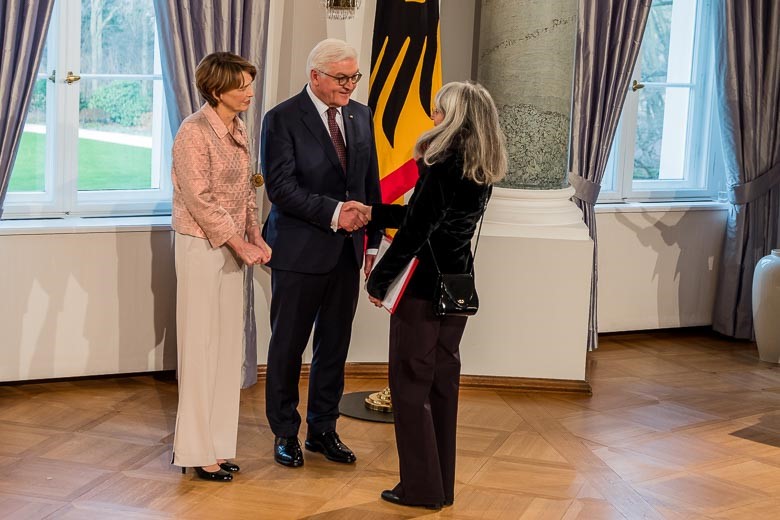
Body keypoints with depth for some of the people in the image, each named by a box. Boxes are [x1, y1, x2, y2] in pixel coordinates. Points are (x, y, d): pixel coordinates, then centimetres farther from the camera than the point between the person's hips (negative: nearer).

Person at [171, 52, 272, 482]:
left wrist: (256, 238, 2)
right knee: (201, 345, -1)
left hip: (232, 246, 8)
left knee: (228, 345, 10)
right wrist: (240, 244, -16)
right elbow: (200, 200, -18)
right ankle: (196, 450, 9)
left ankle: (215, 442, 20)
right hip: (201, 247, -8)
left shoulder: (238, 130, 10)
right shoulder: (194, 132, -15)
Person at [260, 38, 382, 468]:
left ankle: (322, 429, 26)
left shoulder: (361, 116, 9)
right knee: (288, 346, 7)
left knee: (335, 344, 12)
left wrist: (373, 240, 8)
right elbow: (281, 187, -16)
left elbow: (371, 183, 12)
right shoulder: (282, 119, -9)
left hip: (347, 251, 5)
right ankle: (285, 433, 21)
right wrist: (333, 212, -24)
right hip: (299, 252, -5)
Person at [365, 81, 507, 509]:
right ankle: (442, 484, 23)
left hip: (423, 288, -8)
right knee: (443, 381, 15)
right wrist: (373, 213, 22)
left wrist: (378, 280, -9)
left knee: (411, 382, 3)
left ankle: (421, 486, 8)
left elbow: (414, 230, -19)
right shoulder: (481, 173, 7)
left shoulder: (442, 167, -18)